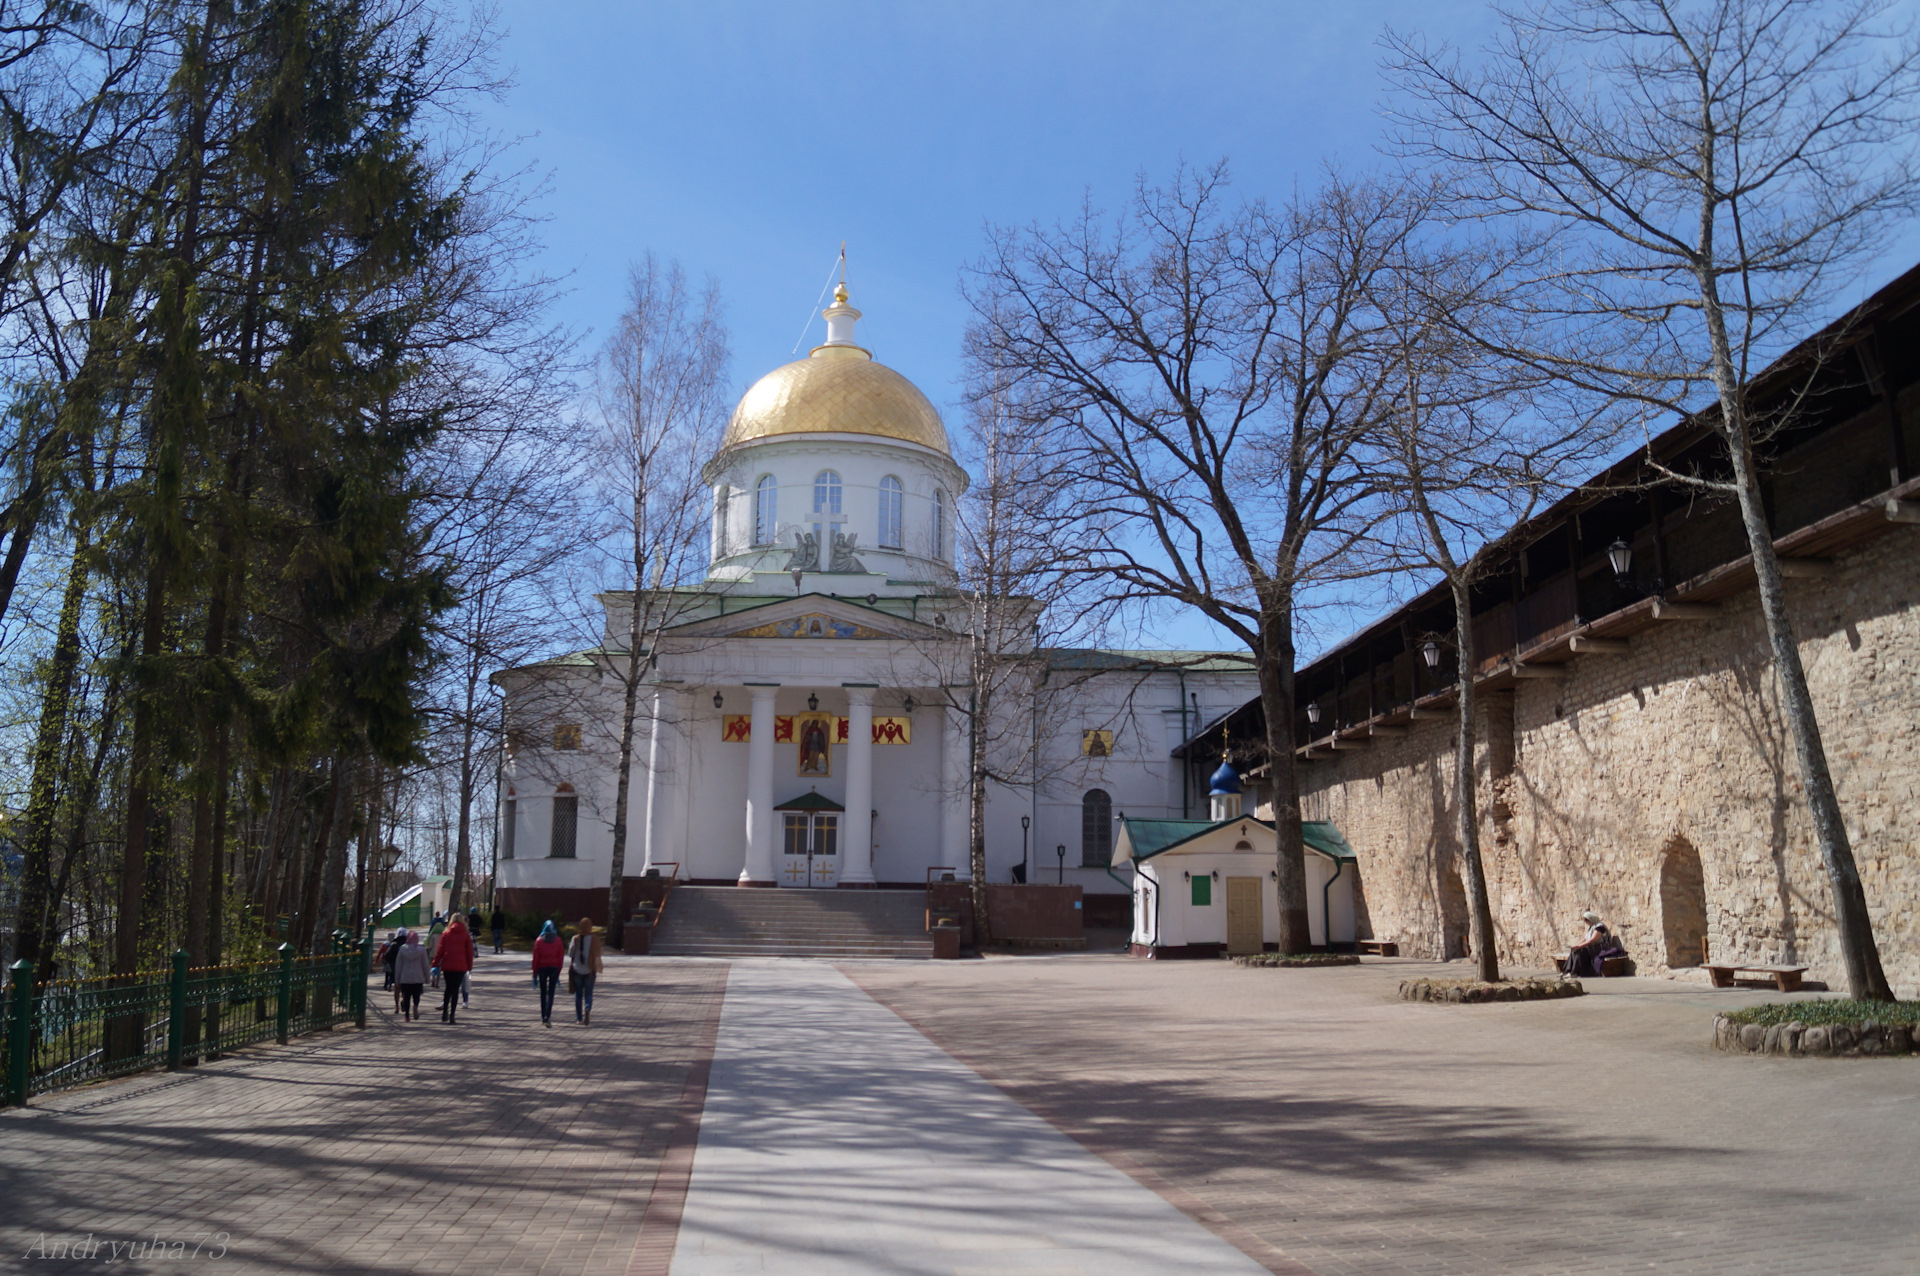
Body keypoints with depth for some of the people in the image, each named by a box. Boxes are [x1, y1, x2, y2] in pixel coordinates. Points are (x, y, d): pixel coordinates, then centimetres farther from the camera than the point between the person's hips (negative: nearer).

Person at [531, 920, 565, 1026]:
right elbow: (561, 958, 0)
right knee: (551, 993, -2)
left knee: (543, 993, 13)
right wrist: (559, 972, 7)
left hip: (542, 968, 0)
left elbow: (535, 958, -2)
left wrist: (535, 974, 2)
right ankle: (548, 1017, -16)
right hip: (554, 968, 0)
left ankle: (543, 1017, 19)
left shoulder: (539, 941, -1)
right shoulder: (558, 941, 0)